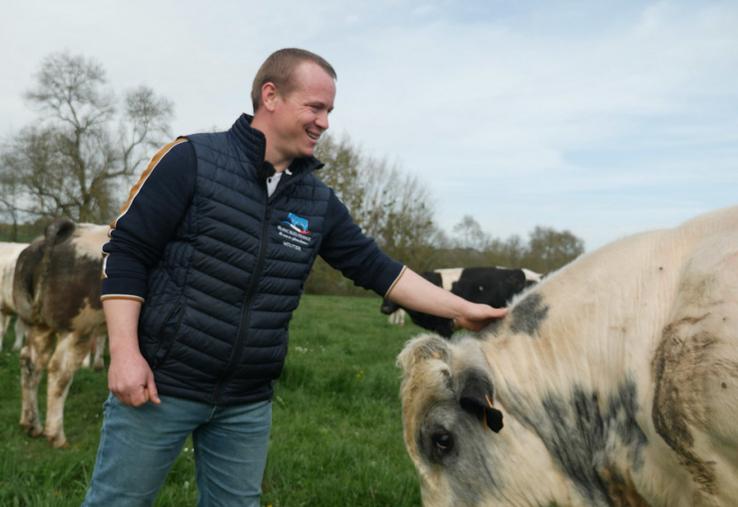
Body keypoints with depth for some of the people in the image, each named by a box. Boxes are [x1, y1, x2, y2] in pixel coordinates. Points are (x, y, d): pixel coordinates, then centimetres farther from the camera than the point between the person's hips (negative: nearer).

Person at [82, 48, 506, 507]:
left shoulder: (318, 201, 5)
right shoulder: (192, 160, -10)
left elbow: (376, 268, 9)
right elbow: (126, 251, -10)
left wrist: (461, 309, 6)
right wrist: (124, 352, -17)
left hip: (248, 403, 5)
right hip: (160, 383, -4)